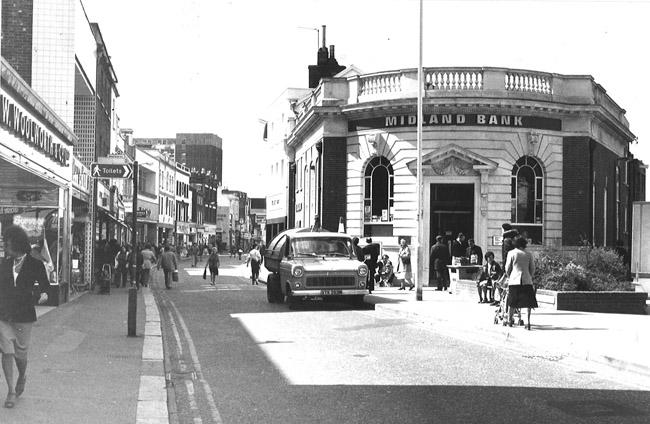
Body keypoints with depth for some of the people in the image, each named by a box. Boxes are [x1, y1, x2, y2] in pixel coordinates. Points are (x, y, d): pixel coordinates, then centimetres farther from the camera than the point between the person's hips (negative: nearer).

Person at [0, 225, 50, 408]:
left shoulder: (35, 264, -4)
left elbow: (44, 283, 4)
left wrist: (43, 293, -16)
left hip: (24, 315, -2)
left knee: (20, 353, 5)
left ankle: (22, 376, 38)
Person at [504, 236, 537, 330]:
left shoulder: (511, 253, 1)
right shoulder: (528, 254, 6)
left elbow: (507, 268, 5)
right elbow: (532, 269, 10)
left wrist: (508, 277, 22)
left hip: (514, 280, -1)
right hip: (527, 281, 1)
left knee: (512, 303, 11)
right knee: (528, 303, 5)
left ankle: (509, 321, 18)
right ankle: (528, 322, -1)